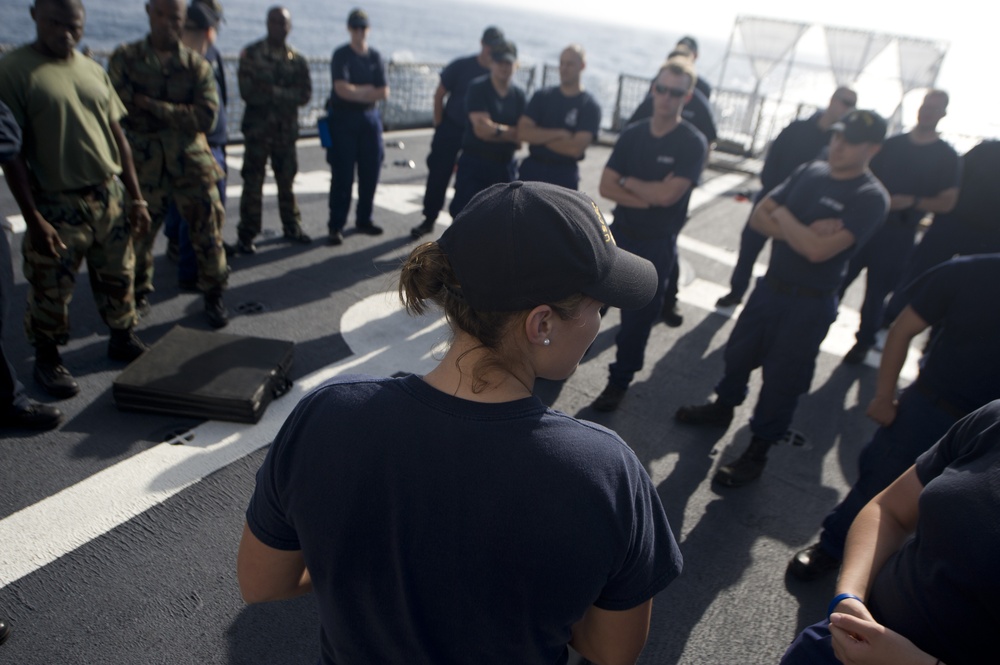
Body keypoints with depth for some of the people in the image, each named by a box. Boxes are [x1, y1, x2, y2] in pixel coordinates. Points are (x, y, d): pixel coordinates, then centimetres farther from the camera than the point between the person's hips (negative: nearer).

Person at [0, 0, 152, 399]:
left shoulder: (93, 70, 8)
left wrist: (136, 198, 8)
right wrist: (33, 219, -15)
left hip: (110, 197, 5)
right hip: (58, 205, -5)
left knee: (118, 278, 15)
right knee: (51, 291, 5)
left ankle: (123, 339, 34)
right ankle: (46, 360, 24)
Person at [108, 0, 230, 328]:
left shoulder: (197, 65, 3)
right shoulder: (125, 58, 3)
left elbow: (206, 117, -10)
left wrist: (152, 106, -13)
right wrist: (178, 116, -12)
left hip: (192, 162, 0)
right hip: (145, 162, 0)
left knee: (207, 230, 1)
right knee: (139, 231, 8)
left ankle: (213, 295, 19)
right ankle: (138, 294, 29)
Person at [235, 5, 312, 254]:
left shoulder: (297, 59, 8)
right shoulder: (251, 54, -2)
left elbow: (305, 94, -2)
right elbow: (247, 92, -10)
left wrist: (274, 92, -14)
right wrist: (286, 96, -12)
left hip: (286, 128, 3)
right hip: (258, 128, -3)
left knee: (287, 180, 12)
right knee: (253, 182, -2)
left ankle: (292, 227, 24)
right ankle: (246, 235, 5)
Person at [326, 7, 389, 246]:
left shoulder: (375, 56, 10)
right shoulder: (341, 55, -2)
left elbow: (384, 93, 0)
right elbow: (342, 89, -16)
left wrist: (356, 92, -8)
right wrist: (368, 90, -5)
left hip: (370, 119, 4)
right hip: (344, 119, -4)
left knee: (370, 172, 5)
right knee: (342, 175, -6)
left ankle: (364, 220, 20)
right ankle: (337, 226, -2)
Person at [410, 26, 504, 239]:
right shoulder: (461, 66, -7)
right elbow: (439, 95, -1)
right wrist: (439, 125, -1)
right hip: (451, 128, -1)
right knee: (438, 176, 2)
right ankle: (429, 219, 16)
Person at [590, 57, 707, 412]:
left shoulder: (693, 143, -11)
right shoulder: (632, 134, 3)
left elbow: (668, 194, -22)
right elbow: (606, 187, -5)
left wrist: (627, 181, -8)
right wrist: (650, 196, -17)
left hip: (657, 245, -4)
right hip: (619, 233, 4)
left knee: (638, 317, 7)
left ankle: (620, 381, 23)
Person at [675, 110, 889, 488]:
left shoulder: (870, 198, -16)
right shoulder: (808, 173, 3)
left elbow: (818, 250, -27)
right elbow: (758, 217, -2)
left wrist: (783, 216, -12)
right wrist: (800, 232, -18)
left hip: (809, 304, -6)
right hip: (770, 285, 6)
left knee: (782, 380, 5)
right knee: (738, 352, 20)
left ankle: (757, 453, 22)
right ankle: (723, 407, 46)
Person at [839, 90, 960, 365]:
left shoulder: (947, 157, -1)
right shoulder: (892, 144, 9)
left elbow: (947, 202, -6)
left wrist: (911, 202, -21)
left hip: (898, 234, -3)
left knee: (877, 291, 5)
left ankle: (863, 342, 22)